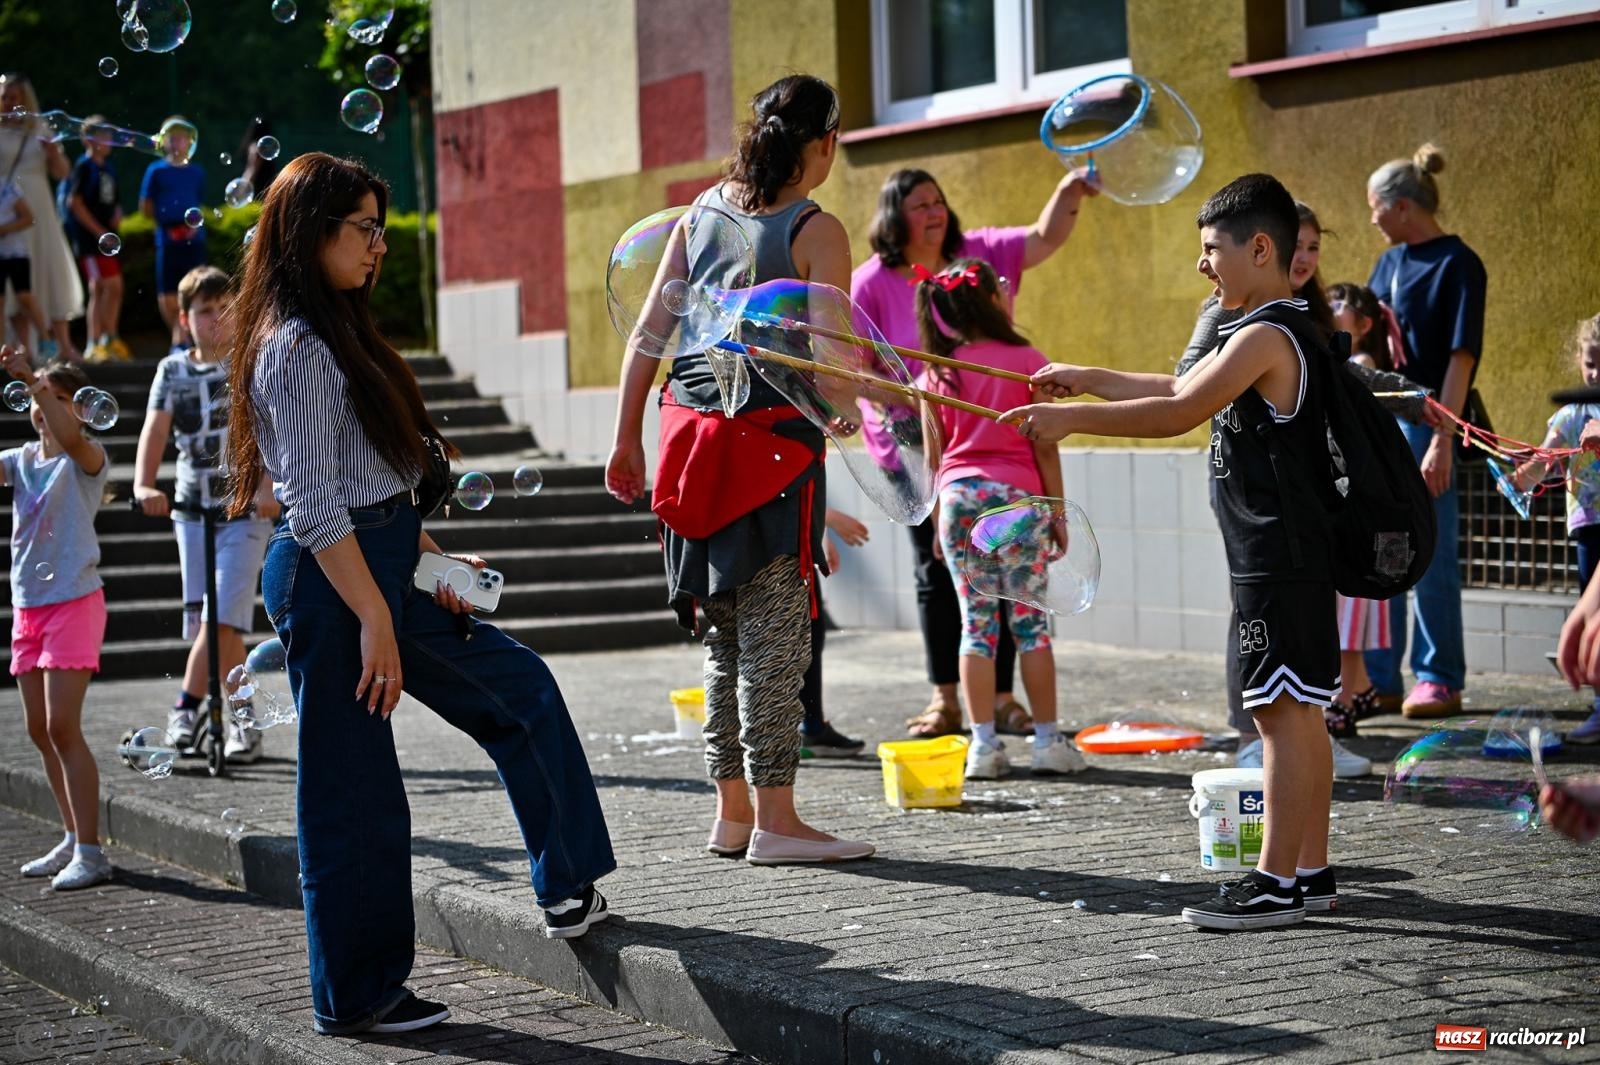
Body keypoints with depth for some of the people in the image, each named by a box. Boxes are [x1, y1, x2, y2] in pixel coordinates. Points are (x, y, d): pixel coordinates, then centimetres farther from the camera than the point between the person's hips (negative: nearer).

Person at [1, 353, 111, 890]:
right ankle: (74, 840, 20)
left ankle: (90, 852, -9)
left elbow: (70, 437, -31)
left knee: (62, 727, -12)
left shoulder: (86, 459, -8)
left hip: (74, 602, -7)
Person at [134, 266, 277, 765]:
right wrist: (143, 485, -23)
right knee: (211, 625, 6)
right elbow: (155, 429, -4)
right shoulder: (172, 370, 7)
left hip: (246, 510, -4)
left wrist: (269, 485, -31)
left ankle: (186, 707, -10)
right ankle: (242, 722, 15)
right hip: (192, 511, 4)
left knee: (222, 619, -15)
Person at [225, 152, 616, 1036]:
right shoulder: (299, 349, -16)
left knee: (517, 688, 14)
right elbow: (314, 510, -21)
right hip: (332, 580, -11)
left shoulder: (339, 335, 15)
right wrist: (376, 621, -22)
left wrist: (428, 560, 9)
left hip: (380, 566, 11)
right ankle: (358, 997, 10)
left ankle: (567, 889, 20)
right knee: (354, 791, -1)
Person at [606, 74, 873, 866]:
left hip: (691, 435, 6)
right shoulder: (816, 231, -8)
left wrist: (627, 436, 14)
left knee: (724, 631, 13)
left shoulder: (705, 207, 10)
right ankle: (774, 820, -3)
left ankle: (732, 813, 18)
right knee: (774, 629, -3)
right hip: (772, 441, -6)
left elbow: (649, 332, 10)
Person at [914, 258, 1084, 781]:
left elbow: (934, 453, 7)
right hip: (1017, 494, -2)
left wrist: (938, 520, 15)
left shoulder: (938, 372, 6)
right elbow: (1044, 445, -2)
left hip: (958, 498, 2)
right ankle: (1047, 740, 5)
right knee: (1030, 621, 2)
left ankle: (983, 743, 2)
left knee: (976, 623, 5)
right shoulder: (1026, 361, -2)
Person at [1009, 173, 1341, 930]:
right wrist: (1088, 379, 23)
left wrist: (1069, 420, -19)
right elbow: (1182, 391, 24)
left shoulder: (1265, 336, -16)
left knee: (1281, 713, -8)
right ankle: (1311, 873, 18)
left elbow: (1176, 414, -23)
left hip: (1276, 561, -10)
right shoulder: (1295, 330, 17)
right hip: (1296, 555, 10)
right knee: (1300, 714, 12)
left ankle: (1276, 882, -5)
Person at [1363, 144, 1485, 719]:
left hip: (1426, 424, -7)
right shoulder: (1389, 263, 13)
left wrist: (1442, 439, -19)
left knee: (1431, 558, -1)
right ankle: (1378, 680, 15)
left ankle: (1440, 680, 8)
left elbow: (1461, 357, -14)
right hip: (1377, 423, 7)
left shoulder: (1457, 264, -9)